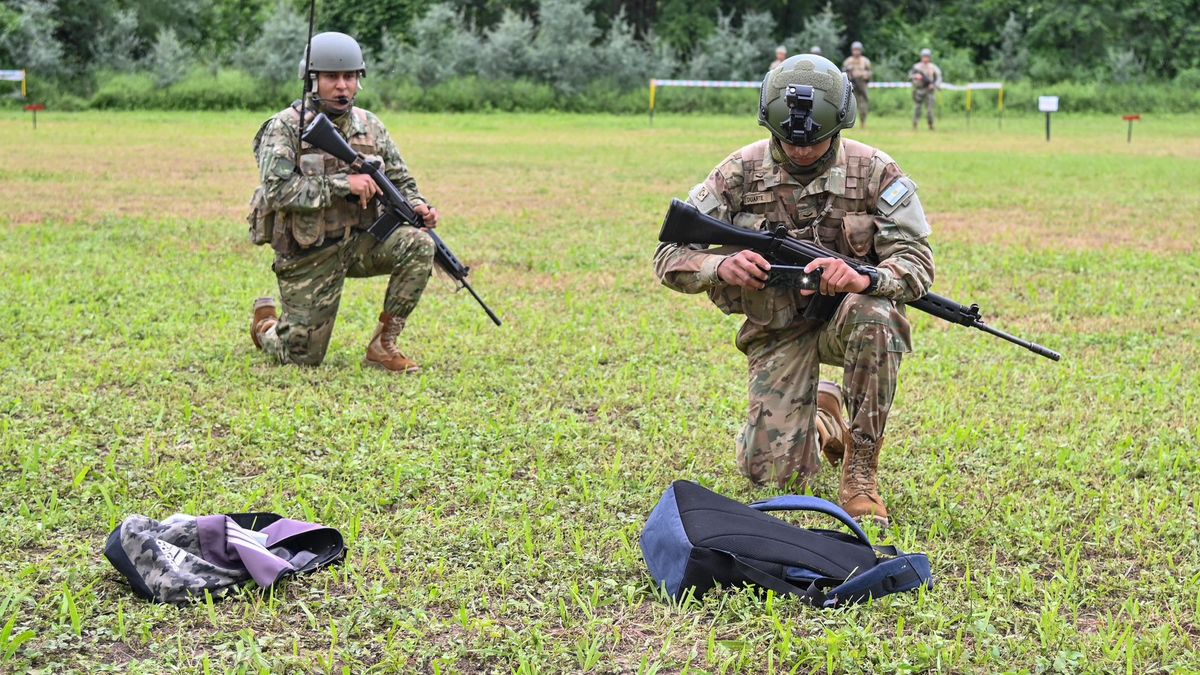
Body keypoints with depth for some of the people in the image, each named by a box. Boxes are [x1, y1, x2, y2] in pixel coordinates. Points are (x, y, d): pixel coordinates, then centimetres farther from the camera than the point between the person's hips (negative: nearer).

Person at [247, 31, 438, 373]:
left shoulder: (370, 126, 4)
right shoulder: (285, 127, -11)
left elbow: (400, 181, 11)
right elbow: (279, 190, -23)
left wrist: (417, 205, -11)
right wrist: (343, 184, -28)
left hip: (360, 242, 4)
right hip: (308, 256, -4)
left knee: (418, 245, -23)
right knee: (303, 357, -3)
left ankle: (382, 344, -9)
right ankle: (265, 324, 35)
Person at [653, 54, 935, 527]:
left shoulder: (874, 172, -11)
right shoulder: (740, 174, -8)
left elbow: (917, 263, -16)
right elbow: (670, 257, -6)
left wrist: (864, 279, -38)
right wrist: (721, 267, -30)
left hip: (845, 314, -1)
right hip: (777, 331, 1)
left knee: (874, 316, -39)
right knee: (774, 476, -10)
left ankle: (860, 471, -21)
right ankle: (822, 416, 30)